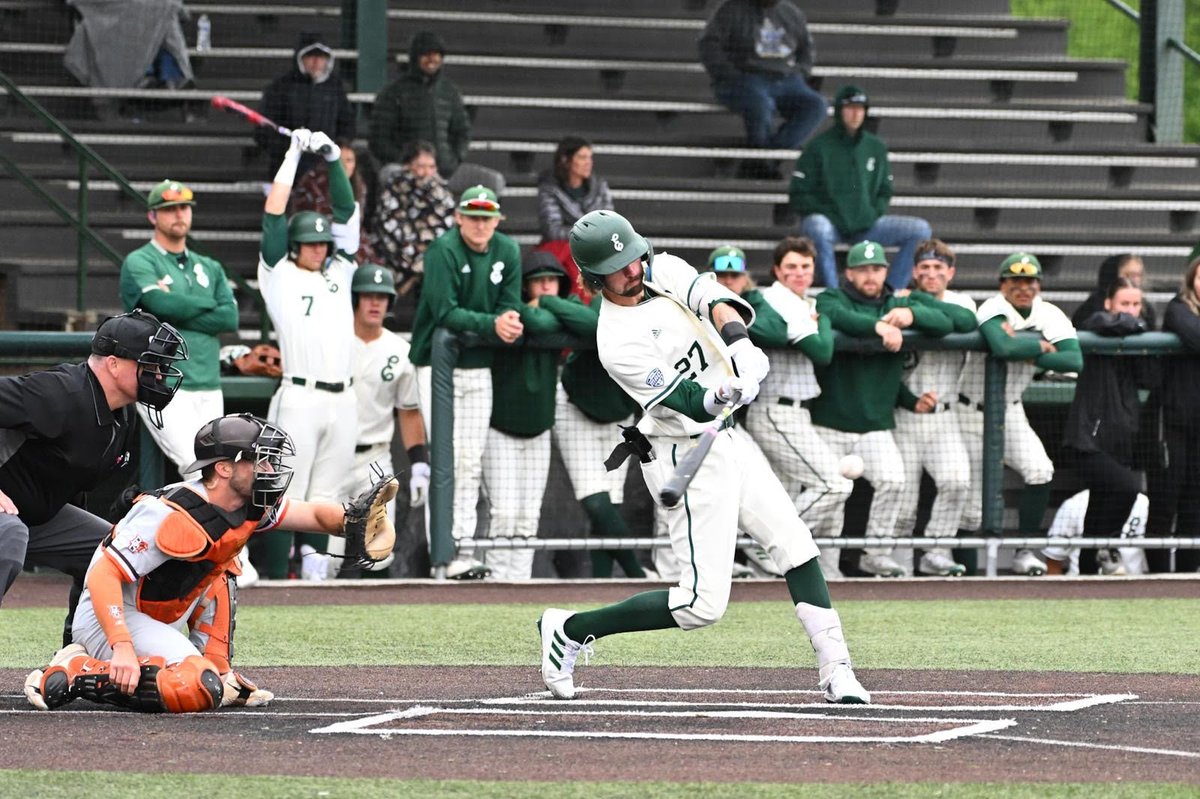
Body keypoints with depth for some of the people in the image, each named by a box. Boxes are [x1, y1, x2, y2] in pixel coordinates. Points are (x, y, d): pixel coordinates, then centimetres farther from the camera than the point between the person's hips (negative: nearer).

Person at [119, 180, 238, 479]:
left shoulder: (210, 268, 20)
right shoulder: (139, 263, 2)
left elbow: (230, 318, 4)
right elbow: (162, 303, -16)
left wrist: (173, 320, -6)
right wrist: (208, 304, 2)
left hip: (209, 390, 6)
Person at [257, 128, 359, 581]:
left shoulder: (338, 272, 19)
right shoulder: (278, 275, 6)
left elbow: (347, 213, 16)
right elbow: (273, 215, 1)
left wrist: (333, 161, 7)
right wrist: (293, 157, 3)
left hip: (342, 402, 5)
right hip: (299, 399, -5)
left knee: (325, 497, 6)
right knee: (286, 497, -6)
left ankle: (313, 575, 9)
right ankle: (274, 581, -6)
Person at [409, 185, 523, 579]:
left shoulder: (507, 252, 4)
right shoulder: (443, 251, -14)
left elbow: (510, 306, 4)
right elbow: (445, 313, -21)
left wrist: (510, 323, -19)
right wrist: (492, 324, -31)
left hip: (479, 366, 6)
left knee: (471, 463, 4)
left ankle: (464, 547, 5)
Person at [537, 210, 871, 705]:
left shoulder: (666, 271, 1)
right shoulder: (619, 343, -21)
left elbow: (713, 300, -13)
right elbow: (690, 404, -23)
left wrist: (739, 341, -33)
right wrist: (724, 395, -44)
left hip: (729, 440, 8)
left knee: (796, 547, 4)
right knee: (703, 604, -9)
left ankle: (836, 673, 9)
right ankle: (570, 630, 3)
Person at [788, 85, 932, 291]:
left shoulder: (876, 148, 12)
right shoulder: (820, 146, -1)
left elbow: (884, 192, 19)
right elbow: (798, 196, -2)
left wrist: (874, 214, -1)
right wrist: (827, 212, -15)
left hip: (866, 225, 5)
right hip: (828, 220, -5)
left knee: (920, 229, -10)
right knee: (819, 230, -41)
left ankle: (891, 290, -16)